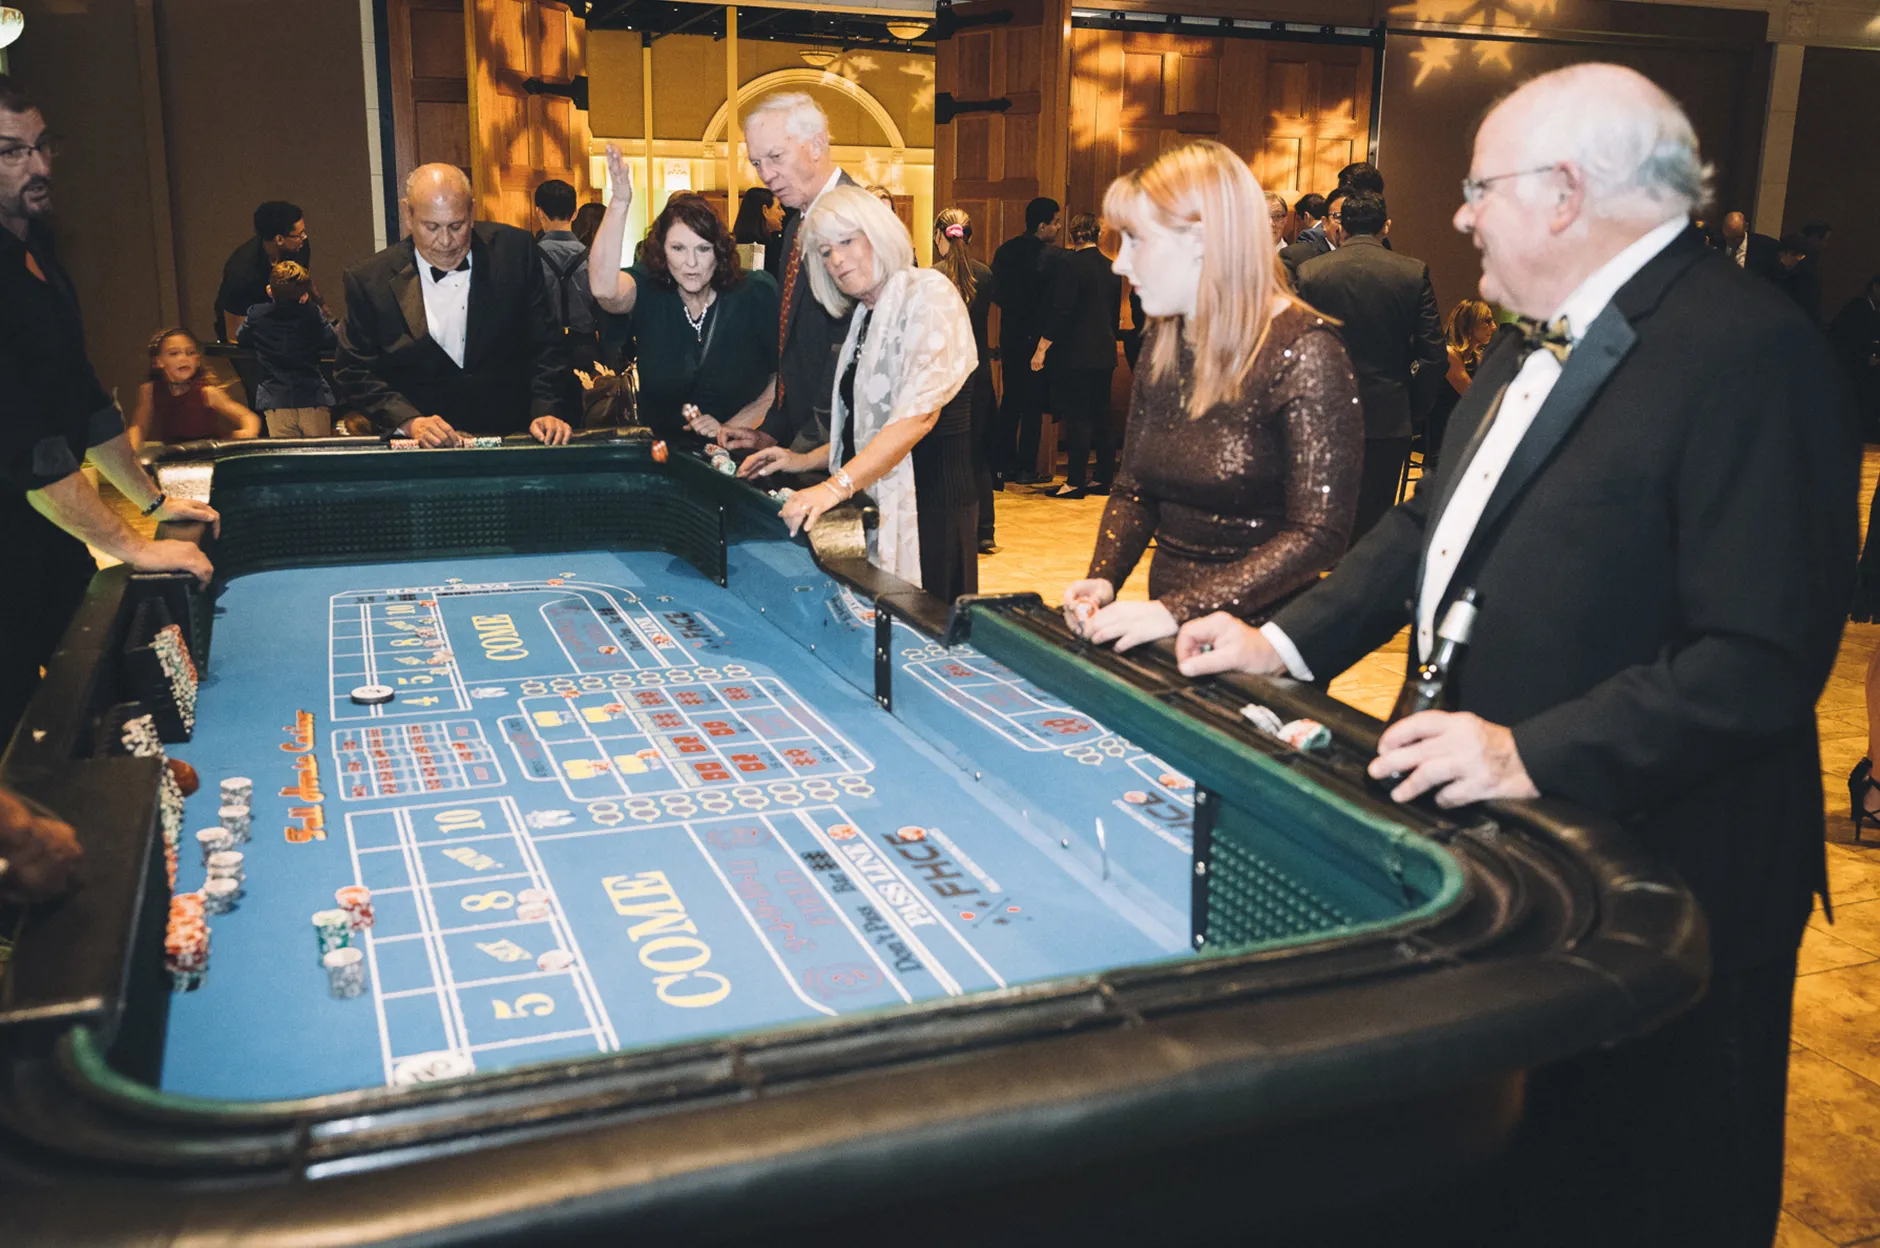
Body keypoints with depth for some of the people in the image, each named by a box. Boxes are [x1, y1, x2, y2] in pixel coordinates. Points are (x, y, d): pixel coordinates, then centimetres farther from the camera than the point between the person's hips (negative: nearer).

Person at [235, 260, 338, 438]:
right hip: (314, 400, -1)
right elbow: (332, 341, 8)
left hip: (275, 403, 1)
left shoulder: (255, 315, 2)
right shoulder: (312, 314, -3)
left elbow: (242, 339, 19)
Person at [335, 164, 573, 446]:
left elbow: (546, 345, 4)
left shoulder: (514, 250, 1)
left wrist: (547, 411, -10)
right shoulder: (369, 281, -1)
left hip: (510, 438, 1)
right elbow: (353, 370, 3)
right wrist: (409, 421, -12)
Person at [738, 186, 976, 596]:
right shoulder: (865, 317, 18)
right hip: (875, 501, 8)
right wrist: (805, 461, 13)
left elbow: (918, 415, -21)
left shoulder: (928, 294, -9)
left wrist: (837, 486, -28)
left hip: (929, 497, -8)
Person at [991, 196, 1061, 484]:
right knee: (1033, 404, 1)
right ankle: (1027, 468, 3)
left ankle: (1005, 464, 17)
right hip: (1038, 338, -6)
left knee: (1010, 400, 14)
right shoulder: (1051, 254, -15)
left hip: (1010, 338, 6)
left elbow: (996, 294, 7)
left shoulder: (1005, 250, 4)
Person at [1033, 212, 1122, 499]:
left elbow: (1060, 311, -15)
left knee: (1076, 417, -4)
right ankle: (1105, 479, 15)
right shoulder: (1111, 267, 9)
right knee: (1101, 417, 11)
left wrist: (1042, 348, -10)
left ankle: (1075, 482, -3)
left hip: (1075, 353, -7)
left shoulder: (1068, 264, -11)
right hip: (1105, 353, 7)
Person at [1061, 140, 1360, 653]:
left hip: (1257, 644, -6)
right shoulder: (1162, 343, 8)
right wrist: (1102, 580, -4)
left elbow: (1318, 534, -19)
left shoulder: (1304, 351, -13)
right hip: (1166, 634, 6)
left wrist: (1179, 611, -26)